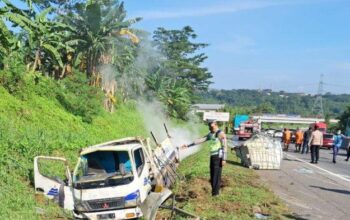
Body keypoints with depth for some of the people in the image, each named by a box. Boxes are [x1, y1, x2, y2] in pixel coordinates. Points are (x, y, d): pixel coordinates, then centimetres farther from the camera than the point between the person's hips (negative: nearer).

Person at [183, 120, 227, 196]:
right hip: (212, 156, 8)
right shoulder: (210, 134, 14)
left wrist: (224, 159, -18)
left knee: (216, 175, -7)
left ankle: (215, 192, -3)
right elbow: (200, 140, 13)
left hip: (218, 157, -8)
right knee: (212, 175, 7)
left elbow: (225, 147, -12)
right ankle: (214, 191, 15)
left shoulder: (221, 134, -8)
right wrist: (188, 145, 8)